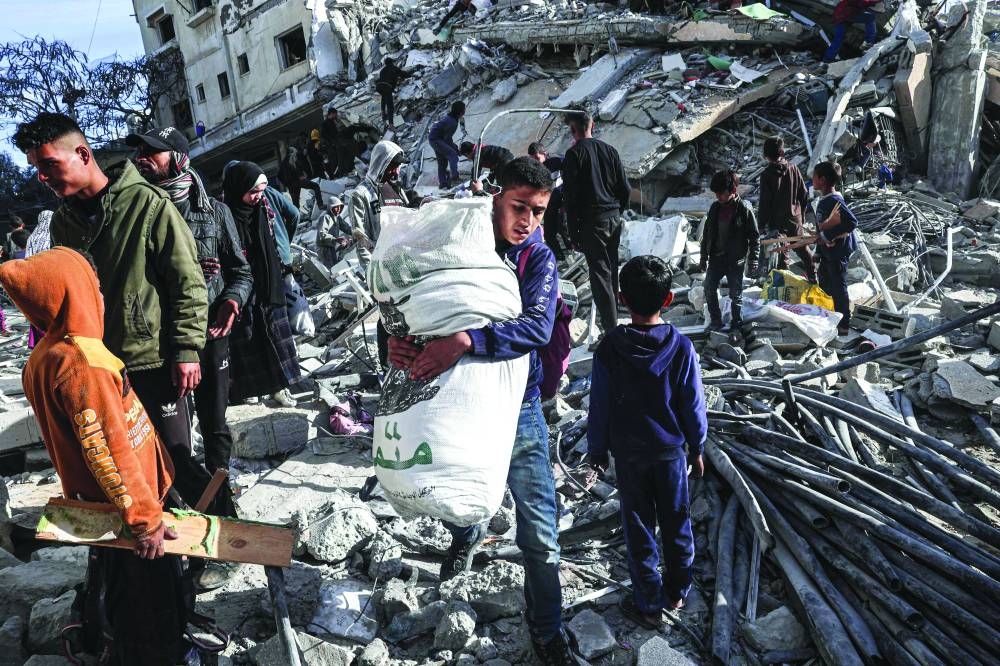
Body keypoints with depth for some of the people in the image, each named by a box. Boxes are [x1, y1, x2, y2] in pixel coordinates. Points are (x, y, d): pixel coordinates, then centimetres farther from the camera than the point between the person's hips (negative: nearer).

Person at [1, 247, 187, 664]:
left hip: (95, 499, 10)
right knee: (149, 595, 9)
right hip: (123, 504, -10)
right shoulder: (83, 365, -31)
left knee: (113, 582, 29)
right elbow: (111, 453, -29)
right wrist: (145, 519, -22)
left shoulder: (45, 355, -1)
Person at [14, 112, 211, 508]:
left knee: (174, 458, 1)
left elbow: (188, 283, -11)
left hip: (153, 362, -6)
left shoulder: (148, 204, -11)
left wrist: (187, 350, -13)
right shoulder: (62, 222, 8)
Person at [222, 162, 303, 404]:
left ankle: (278, 384, 21)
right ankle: (245, 387, 20)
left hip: (268, 287, 6)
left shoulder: (262, 210, 5)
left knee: (275, 334, 10)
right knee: (245, 340, 5)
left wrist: (278, 281, 13)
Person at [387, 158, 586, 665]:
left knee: (539, 528, 0)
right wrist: (399, 336, -24)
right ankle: (467, 536, 62)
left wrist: (464, 341, -40)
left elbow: (537, 326, -26)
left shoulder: (540, 259, -9)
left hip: (514, 403, -1)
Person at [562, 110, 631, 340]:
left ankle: (611, 329, -8)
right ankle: (613, 320, 25)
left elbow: (569, 194, -9)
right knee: (612, 271, 16)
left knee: (600, 274, -5)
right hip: (614, 219, 6)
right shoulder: (610, 150, 9)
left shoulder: (574, 154, -6)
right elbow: (626, 188, 9)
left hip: (591, 221, -6)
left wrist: (573, 230, -5)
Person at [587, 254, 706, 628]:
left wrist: (597, 449, 5)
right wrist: (697, 449, 8)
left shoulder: (610, 348, -16)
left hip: (628, 453, -1)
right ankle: (677, 593, 35)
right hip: (672, 450, 1)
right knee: (676, 522, 19)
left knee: (639, 528, 11)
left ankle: (648, 605, 22)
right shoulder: (681, 346, -13)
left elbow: (600, 405, -8)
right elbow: (694, 404, -6)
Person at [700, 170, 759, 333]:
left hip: (736, 260, -5)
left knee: (735, 295, 5)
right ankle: (715, 321, 20)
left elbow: (754, 237, -7)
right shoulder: (715, 208, 3)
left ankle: (736, 325, 19)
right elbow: (707, 234, 11)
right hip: (716, 257, 5)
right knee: (709, 289, 5)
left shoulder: (744, 209, -11)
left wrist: (753, 261, -11)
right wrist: (703, 258, 11)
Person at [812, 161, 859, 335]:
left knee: (838, 288, 1)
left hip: (838, 253, -10)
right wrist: (819, 252, 12)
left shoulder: (834, 201, -23)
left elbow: (852, 222, -30)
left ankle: (844, 326, 13)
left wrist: (827, 236, -27)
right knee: (824, 285, 20)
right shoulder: (824, 201, 7)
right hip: (827, 252, 10)